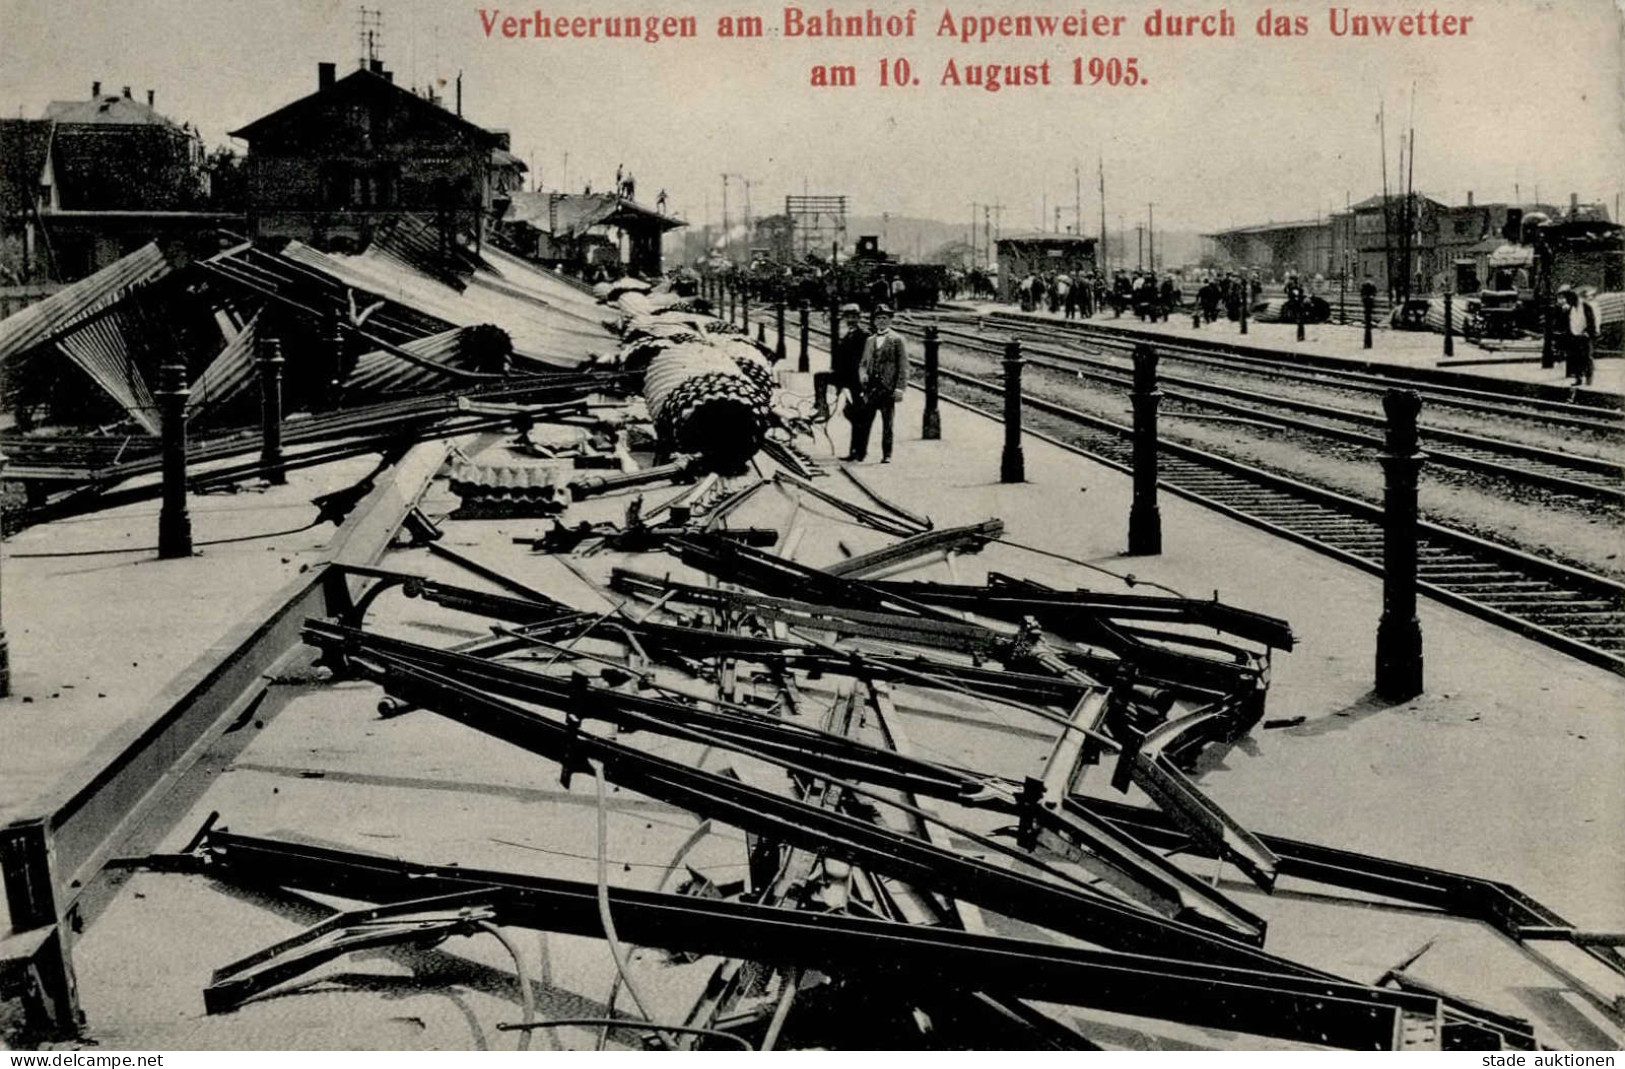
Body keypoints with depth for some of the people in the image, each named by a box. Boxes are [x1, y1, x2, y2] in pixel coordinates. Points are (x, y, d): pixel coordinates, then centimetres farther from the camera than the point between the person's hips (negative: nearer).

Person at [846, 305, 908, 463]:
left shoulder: (897, 340, 1)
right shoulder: (870, 340, 18)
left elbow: (903, 366, -3)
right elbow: (863, 363, 22)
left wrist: (900, 388, -11)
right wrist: (862, 374, 0)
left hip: (888, 387, -4)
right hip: (870, 386, 4)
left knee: (887, 423, 1)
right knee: (862, 420, -2)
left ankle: (887, 455, 8)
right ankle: (859, 452, 5)